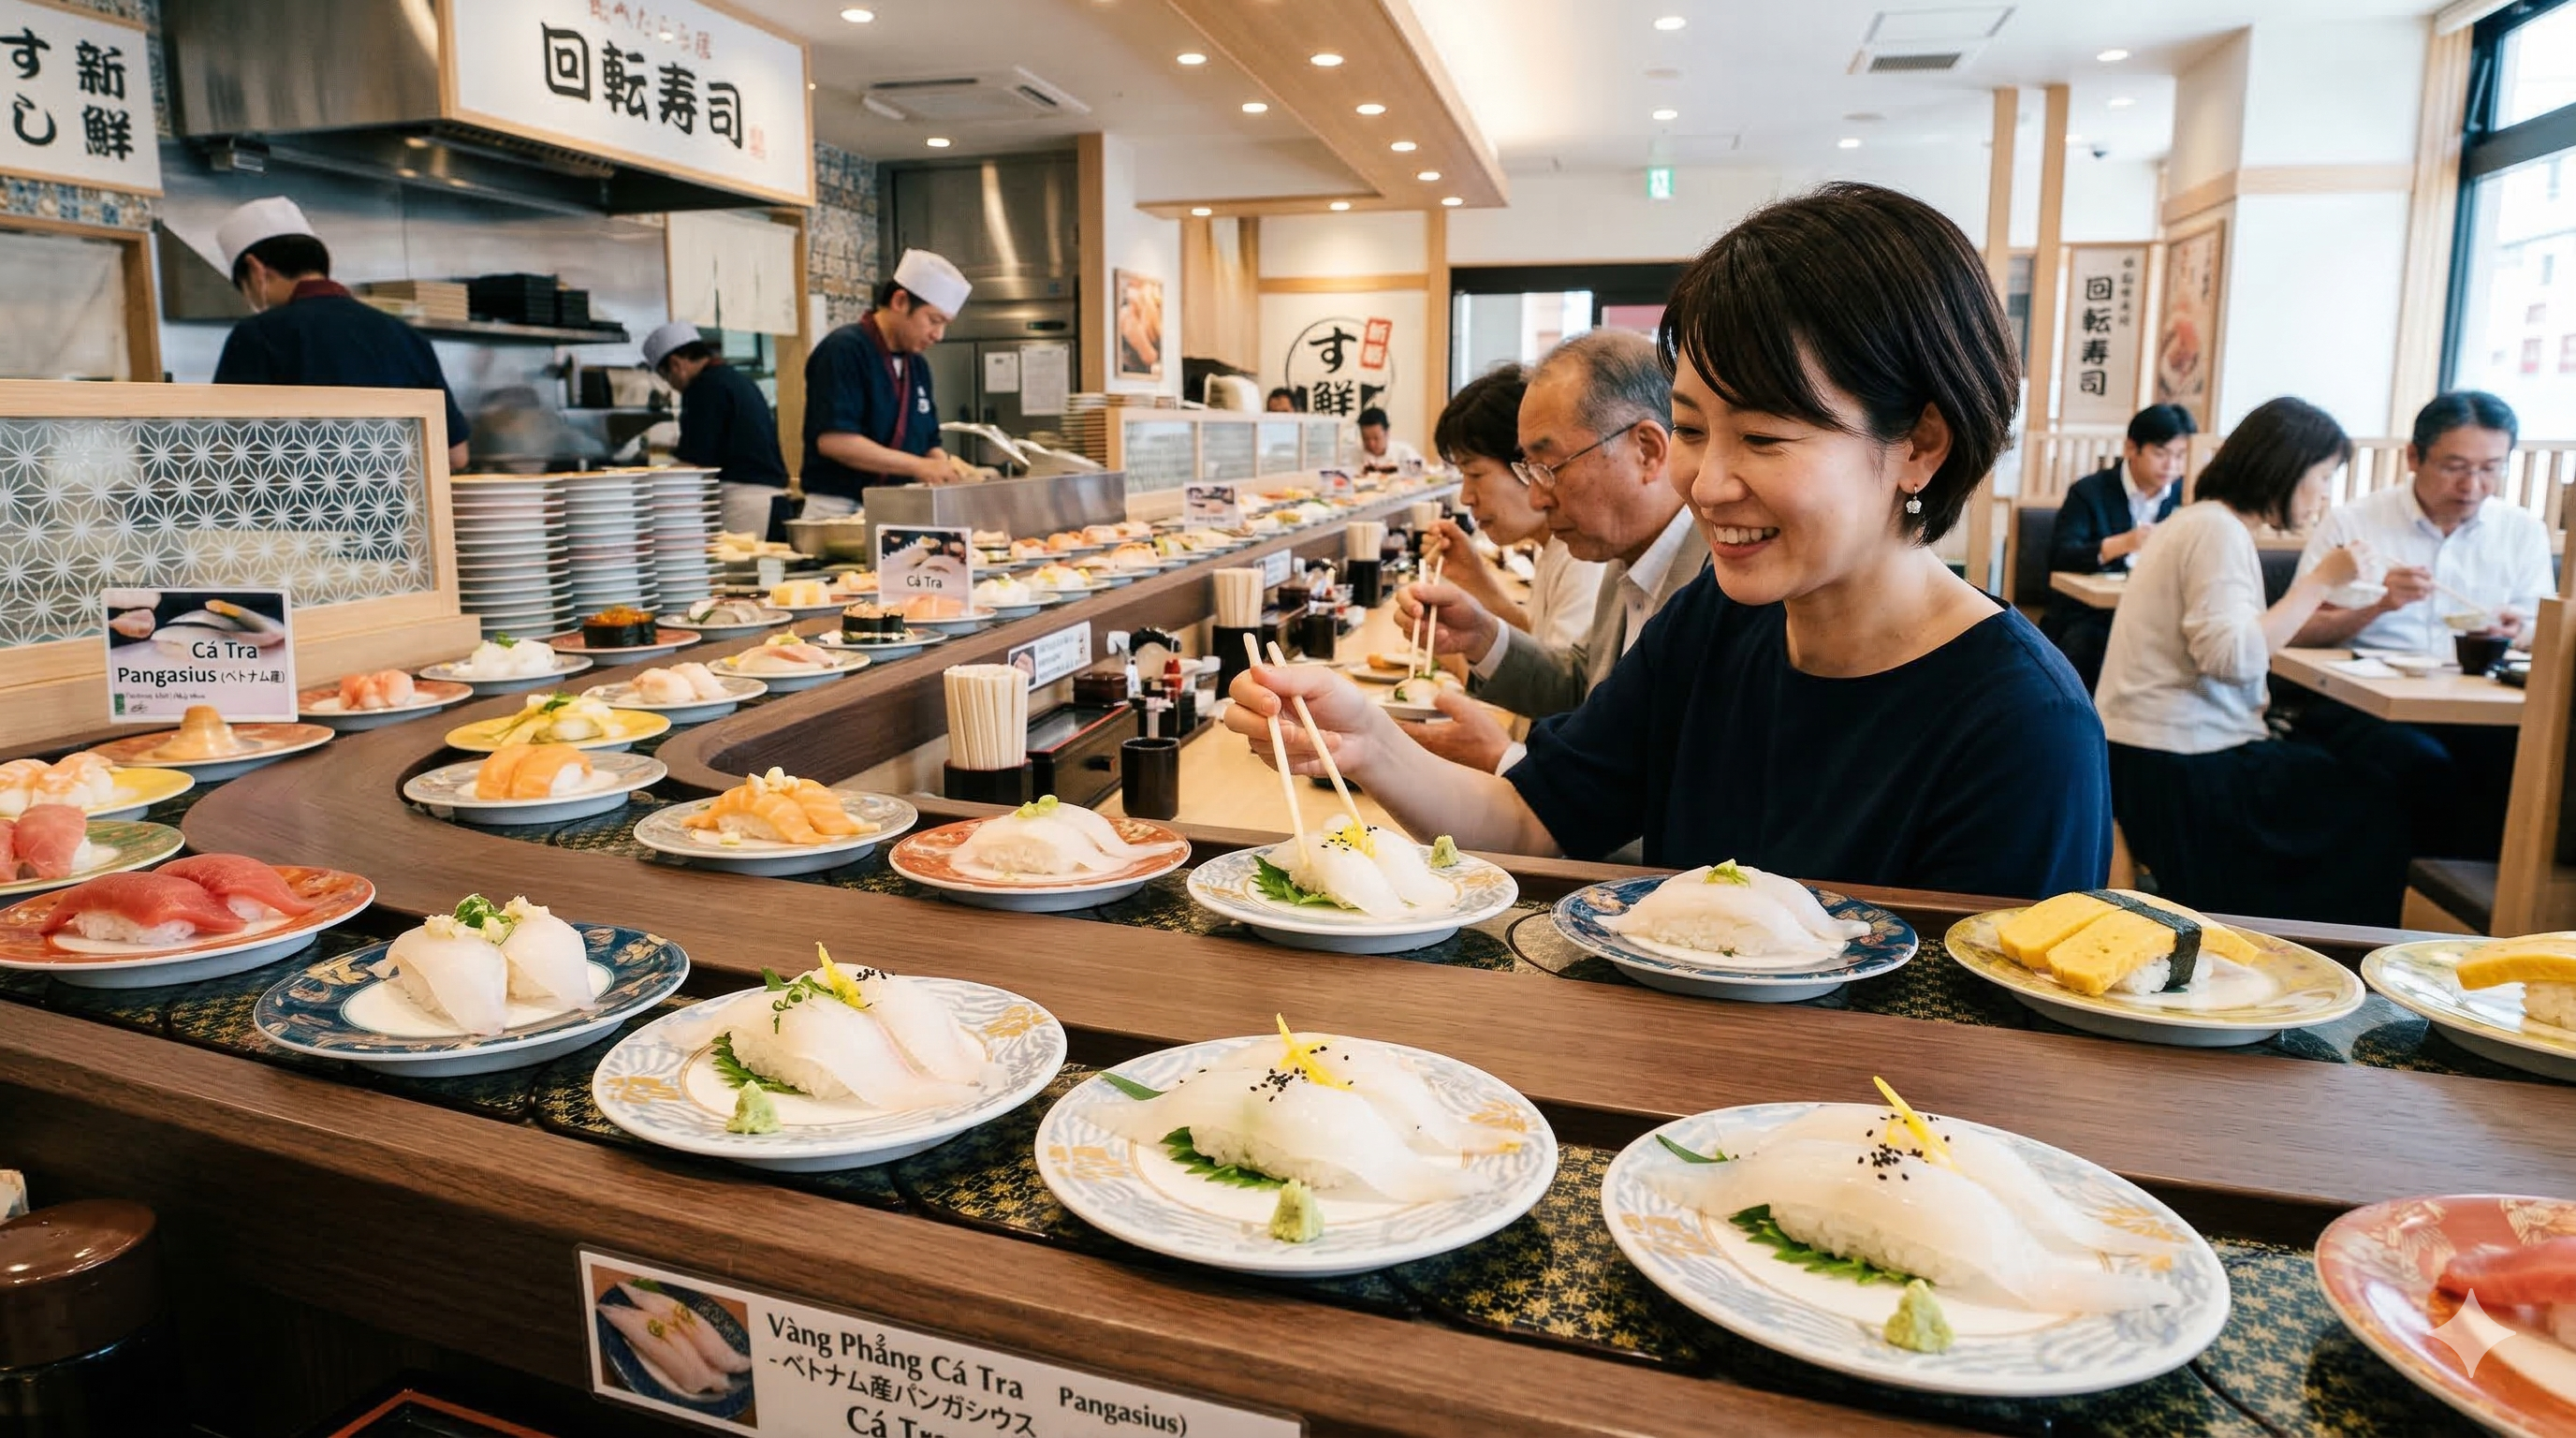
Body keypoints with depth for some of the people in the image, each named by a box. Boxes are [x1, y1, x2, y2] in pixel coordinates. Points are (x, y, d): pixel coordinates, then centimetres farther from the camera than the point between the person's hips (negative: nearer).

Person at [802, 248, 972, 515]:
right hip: (839, 512, -7)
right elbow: (832, 440, -20)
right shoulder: (843, 350, -10)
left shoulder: (918, 365, 14)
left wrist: (944, 469, -4)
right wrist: (918, 466, -20)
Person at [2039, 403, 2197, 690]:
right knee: (2082, 645, -34)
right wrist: (2121, 544, -32)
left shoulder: (2185, 495, 10)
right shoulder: (2089, 491, -3)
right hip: (2088, 615, -3)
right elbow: (2059, 557, -17)